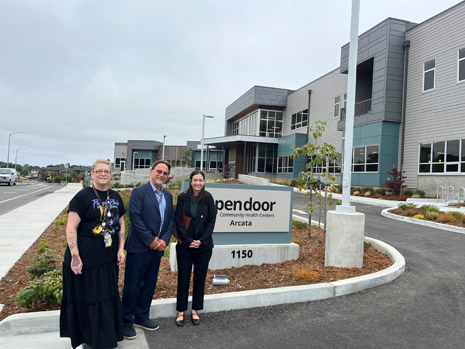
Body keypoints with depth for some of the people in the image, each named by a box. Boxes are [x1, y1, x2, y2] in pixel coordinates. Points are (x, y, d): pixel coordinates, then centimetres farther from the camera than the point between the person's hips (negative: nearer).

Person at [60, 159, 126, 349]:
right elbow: (71, 228, -14)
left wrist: (121, 249, 4)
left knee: (108, 296, 16)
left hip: (109, 258, 5)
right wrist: (75, 257, -19)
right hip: (86, 258, -5)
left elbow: (121, 224, 12)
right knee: (86, 298, 9)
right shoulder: (83, 196, -10)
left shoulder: (115, 197, 7)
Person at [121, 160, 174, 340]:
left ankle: (141, 318, 31)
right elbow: (135, 217, -15)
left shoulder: (168, 196, 11)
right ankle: (126, 322, 20)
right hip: (139, 247, -6)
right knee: (132, 285, 4)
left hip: (157, 248, 6)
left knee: (149, 285, 16)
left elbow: (171, 219, 10)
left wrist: (164, 239, -5)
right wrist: (150, 240, -16)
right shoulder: (139, 192, -8)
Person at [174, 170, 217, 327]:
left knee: (200, 278, 10)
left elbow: (211, 221, -1)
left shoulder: (208, 198, -2)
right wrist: (188, 241, -12)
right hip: (184, 245, -1)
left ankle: (195, 310, 26)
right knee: (183, 278, 6)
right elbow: (178, 220, -6)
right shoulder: (183, 197, -5)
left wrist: (202, 241, -9)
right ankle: (181, 311, 22)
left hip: (203, 245, 1)